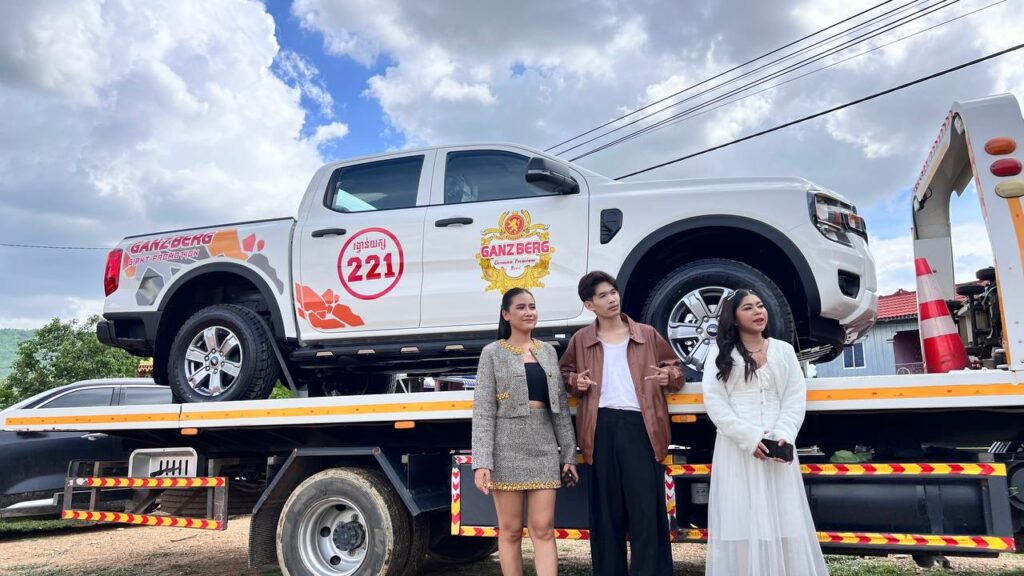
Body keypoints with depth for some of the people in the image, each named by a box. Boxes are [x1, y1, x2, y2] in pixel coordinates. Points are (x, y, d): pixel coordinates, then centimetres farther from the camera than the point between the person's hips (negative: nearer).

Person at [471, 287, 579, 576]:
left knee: (543, 529, 1)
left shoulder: (548, 351, 12)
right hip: (507, 447, -3)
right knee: (510, 530, 5)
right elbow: (483, 410, -5)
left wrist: (569, 454, 6)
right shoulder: (493, 353, 1)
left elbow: (561, 405, 12)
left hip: (544, 447, 3)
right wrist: (482, 461, -14)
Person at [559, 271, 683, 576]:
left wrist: (670, 376, -5)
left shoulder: (647, 334, 10)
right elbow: (565, 373, 23)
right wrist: (575, 382, 1)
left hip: (640, 426, -1)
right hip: (602, 428, 1)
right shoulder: (581, 340, 11)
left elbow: (676, 367, 17)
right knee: (606, 511, 6)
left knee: (647, 509, -3)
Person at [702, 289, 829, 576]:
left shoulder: (784, 350, 13)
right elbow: (714, 401, -4)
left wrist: (784, 435, -11)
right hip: (737, 447, -2)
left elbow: (796, 398, 5)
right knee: (741, 521, -2)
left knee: (784, 520, 3)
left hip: (777, 446, 2)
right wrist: (748, 437, -13)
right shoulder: (720, 352, 5)